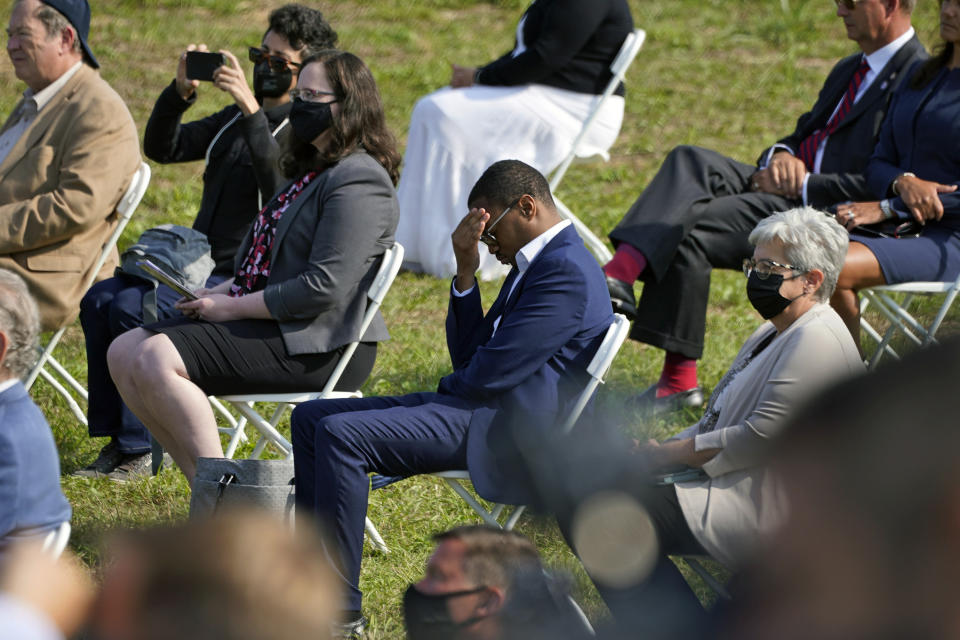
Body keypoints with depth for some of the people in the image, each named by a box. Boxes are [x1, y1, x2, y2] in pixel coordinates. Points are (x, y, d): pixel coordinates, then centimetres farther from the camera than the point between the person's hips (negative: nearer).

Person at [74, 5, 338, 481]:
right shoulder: (235, 119, 18)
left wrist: (252, 110, -34)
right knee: (99, 300, -8)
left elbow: (280, 183, -29)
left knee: (134, 309, -25)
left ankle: (139, 449, -18)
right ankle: (115, 440, -7)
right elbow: (163, 149, 13)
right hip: (203, 266, 9)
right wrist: (181, 93, -4)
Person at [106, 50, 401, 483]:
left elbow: (324, 288, -23)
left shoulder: (357, 183, -15)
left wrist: (232, 306, -17)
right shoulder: (313, 170, 19)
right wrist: (223, 292, 5)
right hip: (269, 322, 11)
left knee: (157, 361, -24)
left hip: (317, 345, -11)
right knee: (124, 354, 2)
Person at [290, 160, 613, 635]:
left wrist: (443, 394, 0)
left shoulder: (566, 271, -15)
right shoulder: (533, 263, 19)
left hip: (504, 433, -11)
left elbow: (493, 372, -20)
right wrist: (466, 273, 5)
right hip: (478, 406, 11)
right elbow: (468, 358, 17)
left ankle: (340, 606, -18)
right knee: (310, 419, 7)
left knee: (341, 434, -24)